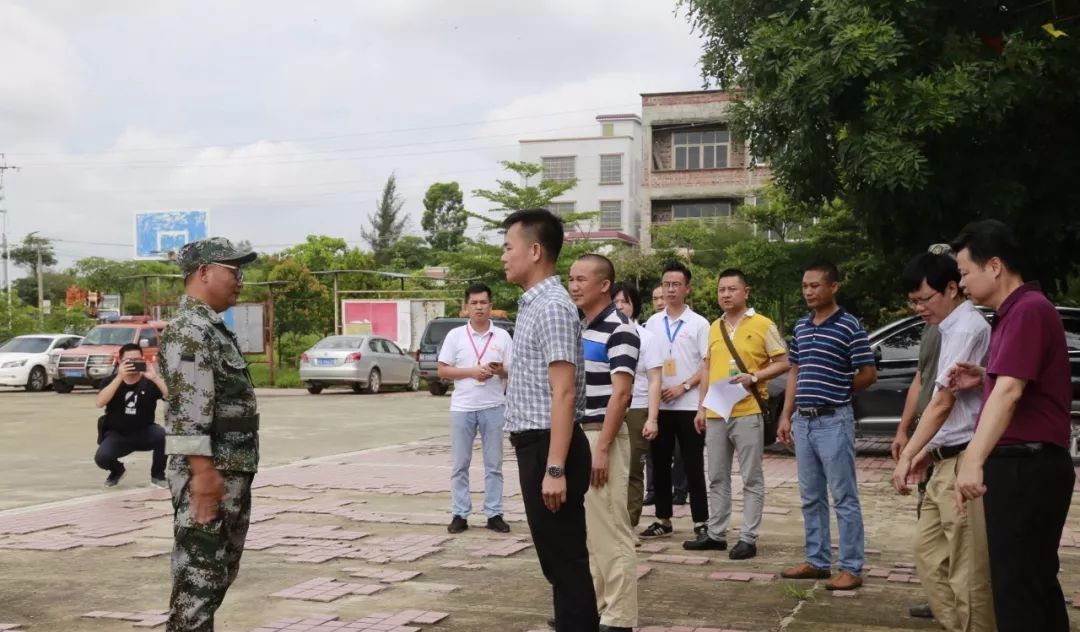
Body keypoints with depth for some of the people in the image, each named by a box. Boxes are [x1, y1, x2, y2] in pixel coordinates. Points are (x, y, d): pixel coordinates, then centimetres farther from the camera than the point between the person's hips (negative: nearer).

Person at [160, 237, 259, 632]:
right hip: (209, 473, -10)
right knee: (198, 573, -5)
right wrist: (203, 473, -26)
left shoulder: (214, 328, 17)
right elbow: (189, 411, -23)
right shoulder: (188, 330, -15)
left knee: (221, 570, 18)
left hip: (233, 473, 10)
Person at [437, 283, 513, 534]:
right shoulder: (455, 335, 3)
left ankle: (494, 514, 11)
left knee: (494, 464, 5)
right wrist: (471, 372, -12)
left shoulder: (502, 336, 4)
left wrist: (500, 371, -17)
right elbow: (442, 371, 0)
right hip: (462, 407, 0)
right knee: (460, 464, 4)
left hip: (493, 407, 0)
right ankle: (459, 514, 11)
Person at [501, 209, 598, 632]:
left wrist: (555, 468, -24)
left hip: (548, 448, -10)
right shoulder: (532, 305, 15)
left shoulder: (552, 307, -16)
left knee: (565, 558, -2)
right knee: (557, 556, 16)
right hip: (535, 447, 10)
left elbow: (564, 393, -21)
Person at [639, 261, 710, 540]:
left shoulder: (698, 324, -2)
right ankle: (663, 519, 18)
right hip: (659, 405, 4)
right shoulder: (652, 323, 10)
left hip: (688, 405, -4)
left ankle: (700, 522, 4)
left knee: (693, 465, -1)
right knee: (660, 464, 9)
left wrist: (683, 387, -14)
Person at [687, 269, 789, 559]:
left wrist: (754, 377, -17)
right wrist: (701, 407, 12)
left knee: (751, 479, 0)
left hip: (748, 413, -6)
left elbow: (783, 363, -3)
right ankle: (716, 534, 20)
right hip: (716, 413, 6)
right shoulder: (714, 328, 13)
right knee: (717, 478, 12)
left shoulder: (763, 325, -3)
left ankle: (748, 538, 4)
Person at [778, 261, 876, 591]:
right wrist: (786, 416, 11)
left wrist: (837, 390, 5)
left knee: (844, 498, -2)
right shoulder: (801, 326, 12)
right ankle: (817, 561, 23)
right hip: (803, 421, 7)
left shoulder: (849, 326, -9)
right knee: (811, 498, 13)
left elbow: (868, 374, -7)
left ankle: (851, 568, 3)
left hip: (834, 421, -7)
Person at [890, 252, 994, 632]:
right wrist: (927, 450, 18)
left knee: (968, 568, -4)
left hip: (964, 462, -10)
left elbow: (943, 403, -18)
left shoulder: (967, 329, -16)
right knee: (928, 550, 16)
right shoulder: (952, 328, 14)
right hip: (947, 460, 10)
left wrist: (906, 456, -15)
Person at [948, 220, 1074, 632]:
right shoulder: (1018, 311, 17)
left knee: (1016, 585, -7)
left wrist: (973, 461, -36)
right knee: (1036, 580, 17)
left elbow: (1009, 392, -29)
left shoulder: (1028, 310, -16)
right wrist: (983, 378, 15)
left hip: (1025, 466, -11)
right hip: (1027, 464, 11)